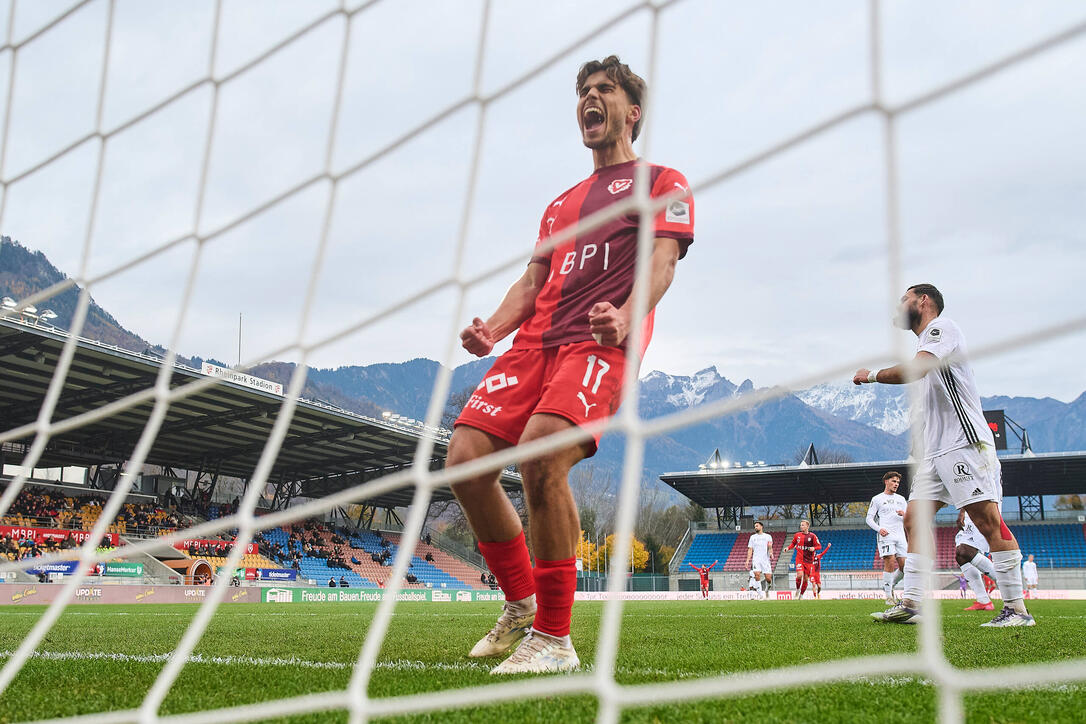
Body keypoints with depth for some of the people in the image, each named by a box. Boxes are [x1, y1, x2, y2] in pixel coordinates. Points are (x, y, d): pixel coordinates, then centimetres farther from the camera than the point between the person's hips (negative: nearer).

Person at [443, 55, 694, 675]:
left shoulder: (663, 182, 14)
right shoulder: (561, 203, 33)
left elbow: (661, 261, -3)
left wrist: (625, 318, -25)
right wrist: (494, 329, 5)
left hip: (601, 344, -6)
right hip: (536, 341, 7)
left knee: (542, 454, -31)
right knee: (466, 459, -12)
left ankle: (555, 639, -20)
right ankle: (520, 607, 8)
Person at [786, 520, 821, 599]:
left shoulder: (812, 536, -2)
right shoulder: (797, 535, 5)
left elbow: (819, 546, 0)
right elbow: (793, 543, 20)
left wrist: (814, 548, -20)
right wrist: (788, 548, 3)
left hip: (809, 561, 0)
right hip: (799, 559, 0)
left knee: (806, 579, 3)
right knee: (799, 575, -21)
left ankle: (801, 595, 21)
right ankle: (797, 589, 5)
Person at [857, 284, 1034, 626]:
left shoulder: (941, 327, -5)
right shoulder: (925, 341, 24)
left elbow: (914, 370, -22)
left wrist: (872, 375, -8)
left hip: (964, 444, -10)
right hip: (934, 451, 10)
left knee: (988, 520, -12)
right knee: (915, 519, 3)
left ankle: (1016, 609, -10)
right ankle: (909, 605, 2)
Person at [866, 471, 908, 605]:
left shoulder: (901, 499, 21)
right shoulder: (877, 499, 7)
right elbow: (869, 519, 4)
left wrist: (904, 515, -2)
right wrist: (879, 529, -13)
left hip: (900, 535, 5)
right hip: (886, 535, -5)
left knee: (904, 566, -3)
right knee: (890, 563, -17)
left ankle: (890, 585, 22)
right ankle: (889, 596, -12)